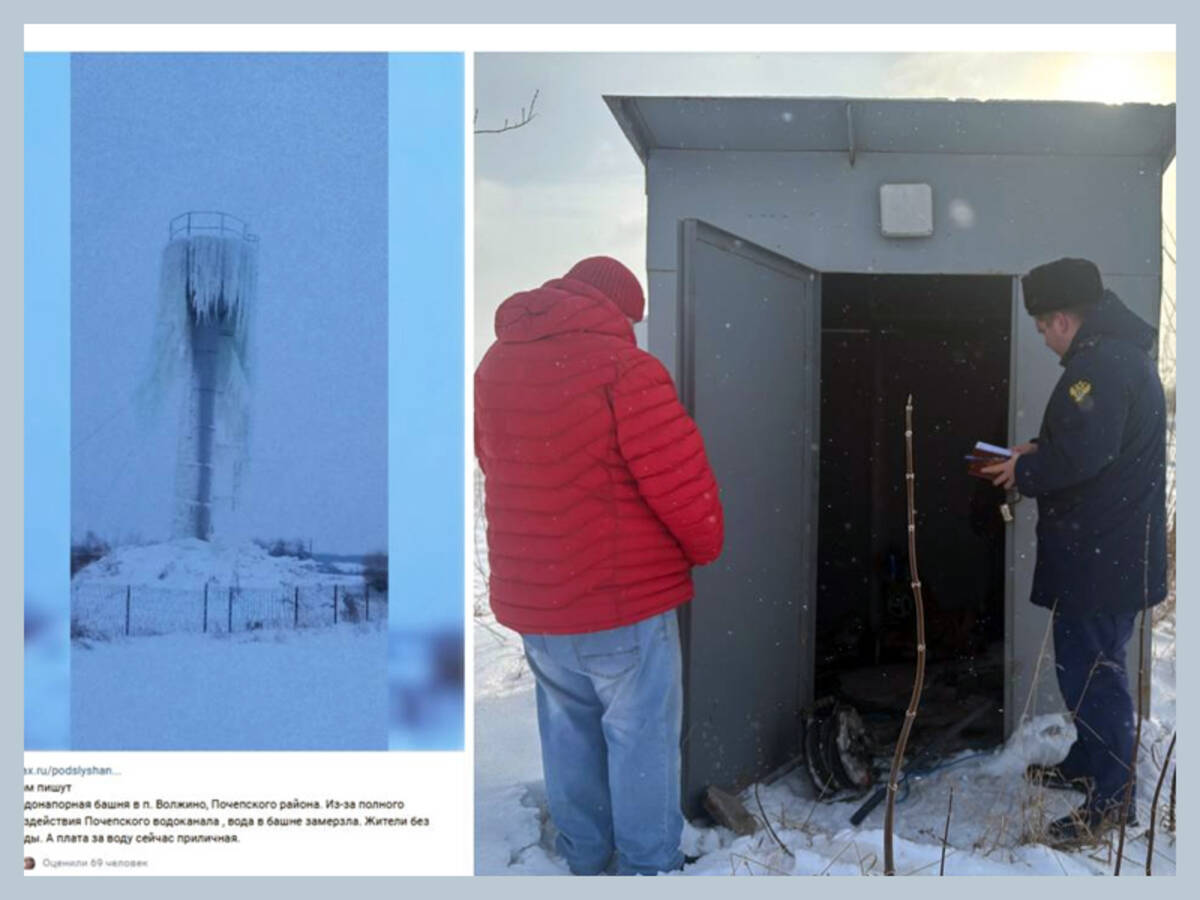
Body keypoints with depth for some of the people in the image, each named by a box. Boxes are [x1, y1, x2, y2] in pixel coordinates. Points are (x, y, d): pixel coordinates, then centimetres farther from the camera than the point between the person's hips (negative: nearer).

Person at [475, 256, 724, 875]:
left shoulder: (495, 366, 6)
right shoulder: (622, 367, -17)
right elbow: (679, 478, -18)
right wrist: (707, 544, 0)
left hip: (529, 595, 7)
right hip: (625, 595, -7)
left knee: (568, 735, 20)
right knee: (642, 739, 8)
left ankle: (585, 859, 34)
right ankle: (648, 867, 20)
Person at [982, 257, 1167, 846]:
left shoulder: (1101, 363, -20)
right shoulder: (1120, 355, 15)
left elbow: (1079, 454, -27)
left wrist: (1024, 472, -11)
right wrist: (1035, 452, 11)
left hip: (1099, 554, -11)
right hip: (1110, 547, 11)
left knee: (1090, 669, -3)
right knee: (1088, 663, 21)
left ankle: (1111, 799, 6)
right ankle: (1088, 764, 36)